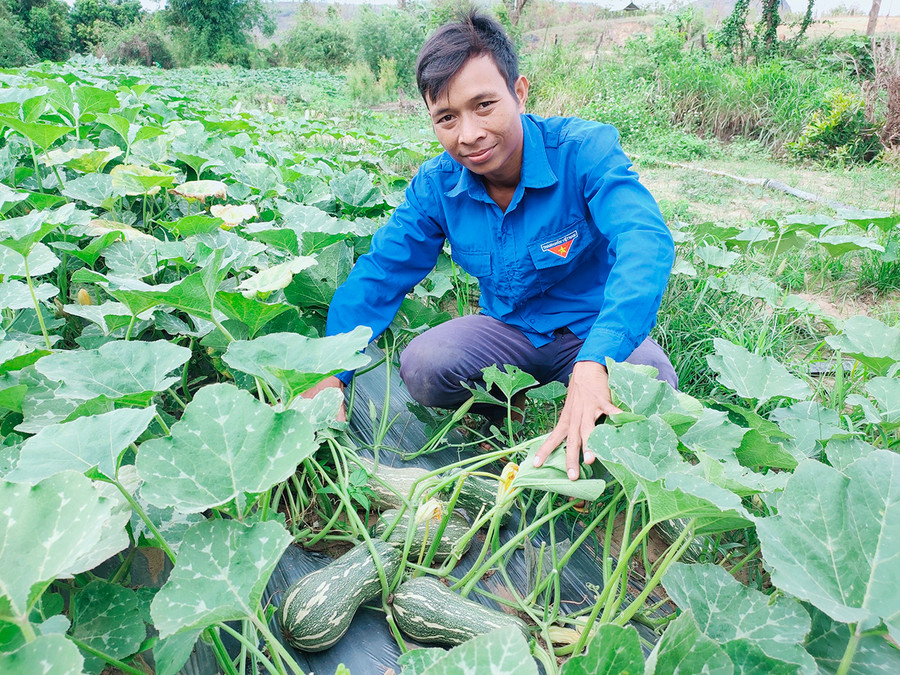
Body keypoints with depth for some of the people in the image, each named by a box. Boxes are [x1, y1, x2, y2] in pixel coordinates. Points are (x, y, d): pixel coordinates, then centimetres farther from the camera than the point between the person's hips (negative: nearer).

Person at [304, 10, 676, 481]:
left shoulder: (585, 150, -22)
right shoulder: (436, 185, -9)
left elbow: (646, 242, -38)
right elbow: (379, 274, -7)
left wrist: (594, 363, -55)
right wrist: (332, 372, -21)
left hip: (593, 329, -2)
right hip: (510, 330, 3)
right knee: (421, 366, -23)